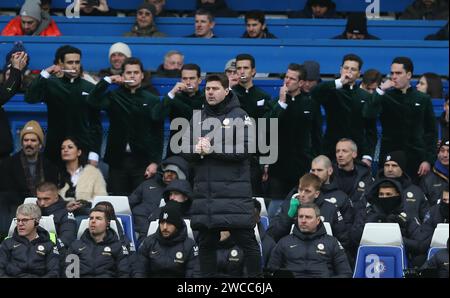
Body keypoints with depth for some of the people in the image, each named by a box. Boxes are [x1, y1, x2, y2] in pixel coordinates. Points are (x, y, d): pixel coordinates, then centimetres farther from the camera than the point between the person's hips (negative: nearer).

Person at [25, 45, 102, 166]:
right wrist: (45, 74, -16)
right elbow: (30, 98, -13)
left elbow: (95, 123, 6)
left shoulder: (90, 88, 5)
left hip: (82, 148, 0)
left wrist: (94, 153, -1)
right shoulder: (51, 85, 4)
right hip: (55, 148, 0)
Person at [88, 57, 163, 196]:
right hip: (118, 159, 1)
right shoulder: (113, 97, 8)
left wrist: (155, 162, -6)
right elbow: (93, 102, -11)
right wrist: (107, 80, -10)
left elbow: (157, 134, 2)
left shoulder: (152, 100, 6)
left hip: (142, 161, -1)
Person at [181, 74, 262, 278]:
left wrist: (212, 149, -15)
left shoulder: (239, 116, 1)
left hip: (234, 193, -5)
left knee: (245, 239, -4)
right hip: (204, 191, 5)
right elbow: (184, 149, 10)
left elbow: (244, 148, -10)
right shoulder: (198, 118, 16)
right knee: (206, 243, 8)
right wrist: (196, 149, -12)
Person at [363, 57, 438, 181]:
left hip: (415, 159, 0)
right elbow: (368, 115, -12)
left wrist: (428, 159, -1)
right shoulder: (385, 97, 5)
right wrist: (380, 90, -14)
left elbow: (431, 132, 7)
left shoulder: (423, 99, 7)